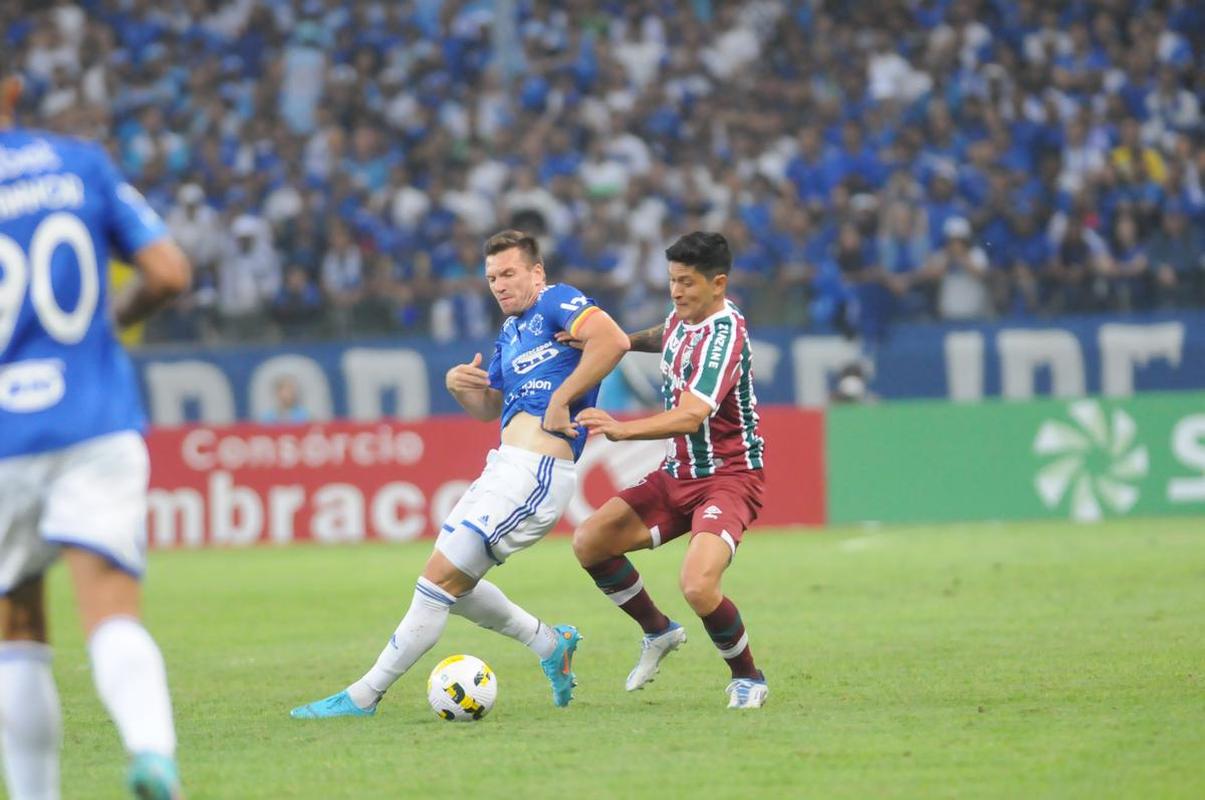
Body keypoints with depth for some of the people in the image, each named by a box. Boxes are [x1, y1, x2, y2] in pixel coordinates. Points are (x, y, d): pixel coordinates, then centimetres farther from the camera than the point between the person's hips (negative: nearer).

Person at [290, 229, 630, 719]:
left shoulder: (557, 303, -7)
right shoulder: (512, 330, 20)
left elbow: (613, 339, -25)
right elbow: (488, 408, 27)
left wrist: (561, 400, -22)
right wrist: (460, 385, 5)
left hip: (533, 472, -10)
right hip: (505, 467, 10)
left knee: (440, 580, -8)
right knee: (452, 585, 17)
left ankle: (362, 697, -4)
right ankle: (551, 645, 27)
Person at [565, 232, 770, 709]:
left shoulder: (724, 334, -23)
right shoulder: (683, 317, 4)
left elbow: (690, 417, -35)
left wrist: (622, 430, -49)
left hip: (728, 477, -9)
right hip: (678, 474, 9)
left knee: (698, 587, -28)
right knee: (589, 543, 0)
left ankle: (748, 679, -1)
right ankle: (659, 633, 22)